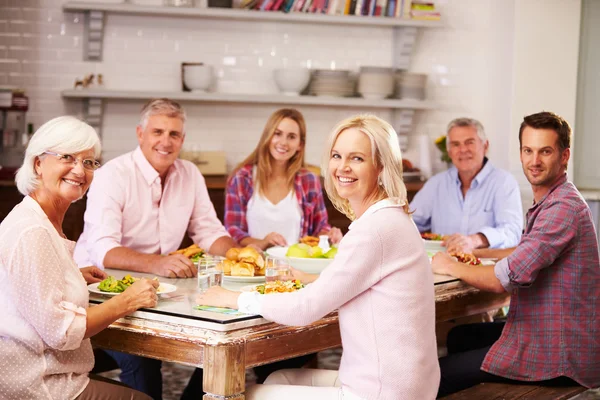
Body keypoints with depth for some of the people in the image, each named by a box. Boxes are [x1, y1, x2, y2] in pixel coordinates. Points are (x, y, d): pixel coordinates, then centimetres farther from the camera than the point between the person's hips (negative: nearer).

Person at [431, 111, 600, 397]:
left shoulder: (563, 208, -23)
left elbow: (506, 279, -27)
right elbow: (529, 255, 24)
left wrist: (450, 267, -10)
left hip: (558, 354, -11)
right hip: (543, 332, 11)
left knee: (438, 375, -11)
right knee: (459, 337, 26)